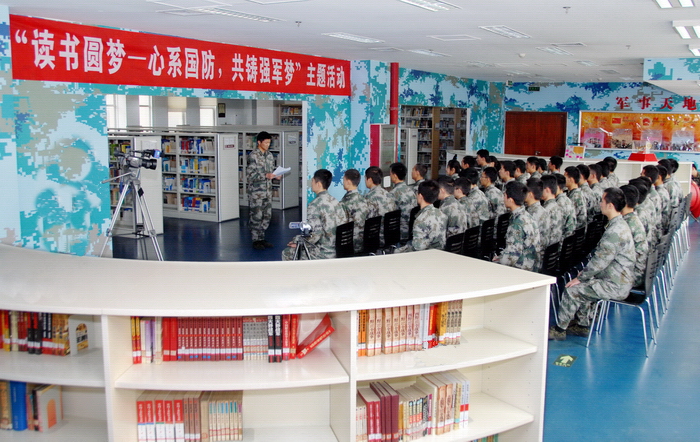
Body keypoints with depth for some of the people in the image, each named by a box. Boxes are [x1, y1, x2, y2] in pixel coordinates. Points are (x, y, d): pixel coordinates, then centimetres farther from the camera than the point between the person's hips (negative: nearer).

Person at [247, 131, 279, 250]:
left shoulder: (269, 155, 10)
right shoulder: (253, 155, -12)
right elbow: (250, 175, -16)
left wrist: (275, 176, -2)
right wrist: (266, 176, -23)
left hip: (267, 191, 7)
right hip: (256, 191, -7)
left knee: (267, 215, 9)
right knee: (256, 216, -3)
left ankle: (261, 238, 20)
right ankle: (255, 240, 7)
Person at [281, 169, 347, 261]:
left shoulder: (315, 205, -18)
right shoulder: (335, 201, 4)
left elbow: (315, 235, -24)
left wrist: (297, 240, -5)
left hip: (325, 253, -8)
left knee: (287, 253, 10)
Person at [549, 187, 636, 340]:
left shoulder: (614, 232, -25)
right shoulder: (619, 224, 10)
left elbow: (599, 262, -23)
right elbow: (600, 257, 16)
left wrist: (580, 278, -12)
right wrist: (584, 273, 11)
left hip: (615, 285, -10)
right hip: (620, 279, 10)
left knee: (572, 290, -10)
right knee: (582, 286, 21)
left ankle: (560, 329, 4)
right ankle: (583, 325, 25)